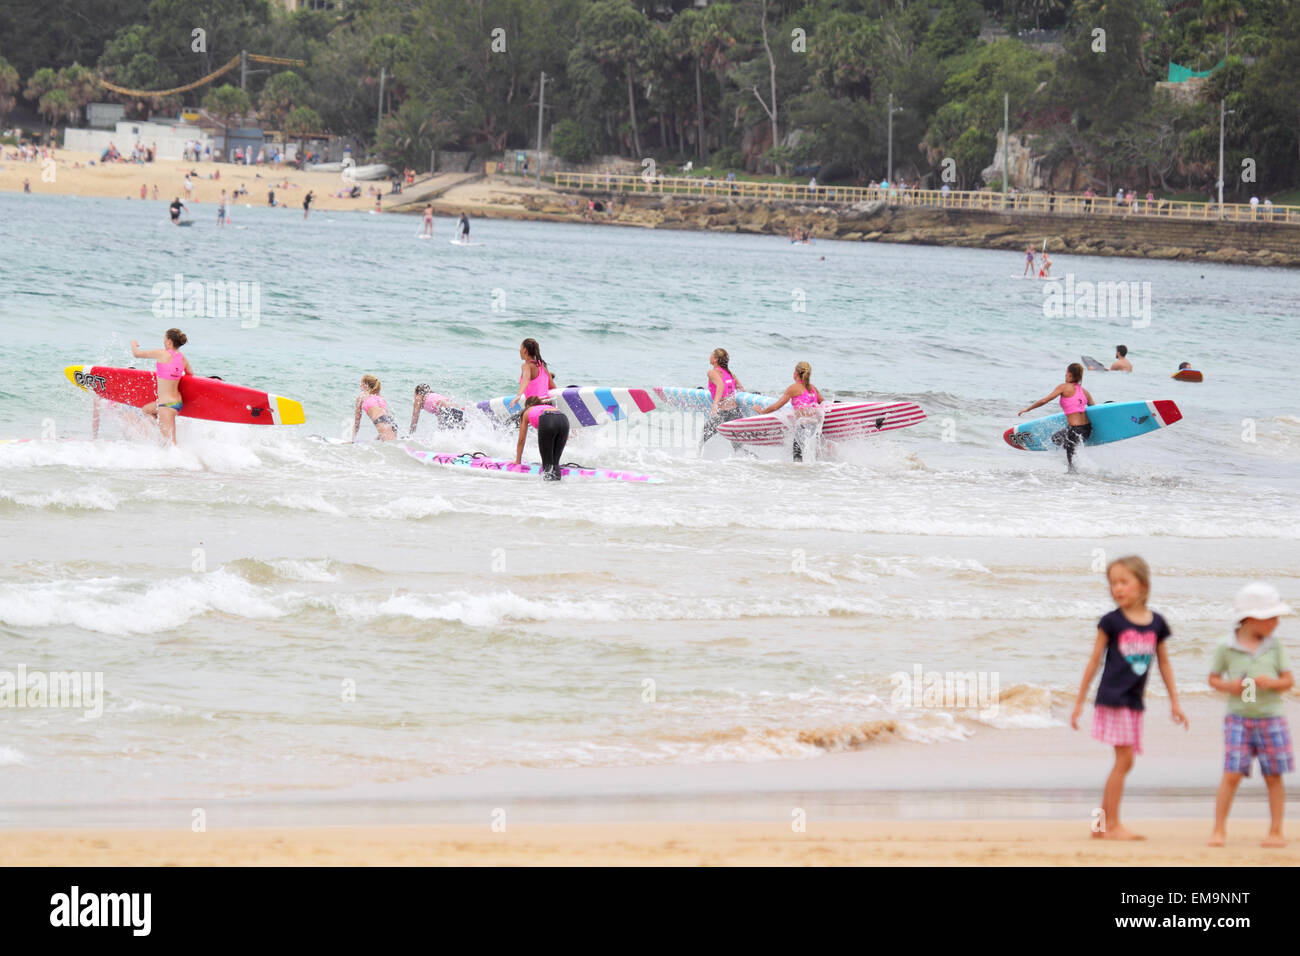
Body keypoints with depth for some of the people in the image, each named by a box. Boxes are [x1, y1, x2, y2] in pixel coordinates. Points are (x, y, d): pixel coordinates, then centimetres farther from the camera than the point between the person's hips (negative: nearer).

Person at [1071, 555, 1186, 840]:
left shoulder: (1156, 623, 7)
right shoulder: (1112, 622, -4)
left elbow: (1163, 663, 16)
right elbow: (1094, 661, 2)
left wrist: (1174, 702, 16)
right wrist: (1079, 702, 2)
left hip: (1134, 701, 5)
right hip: (1112, 697, -5)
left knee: (1124, 761, 6)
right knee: (1124, 758, -11)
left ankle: (1102, 824, 15)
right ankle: (1113, 825, -7)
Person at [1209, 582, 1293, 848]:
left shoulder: (1274, 648, 2)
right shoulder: (1226, 648, -2)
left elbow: (1289, 681, 5)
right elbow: (1213, 678, 7)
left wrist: (1271, 682, -15)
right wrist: (1228, 686, -13)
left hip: (1270, 718, 2)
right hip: (1238, 718, -2)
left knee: (1273, 776, 5)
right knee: (1232, 774, -7)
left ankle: (1276, 831, 14)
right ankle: (1219, 829, 2)